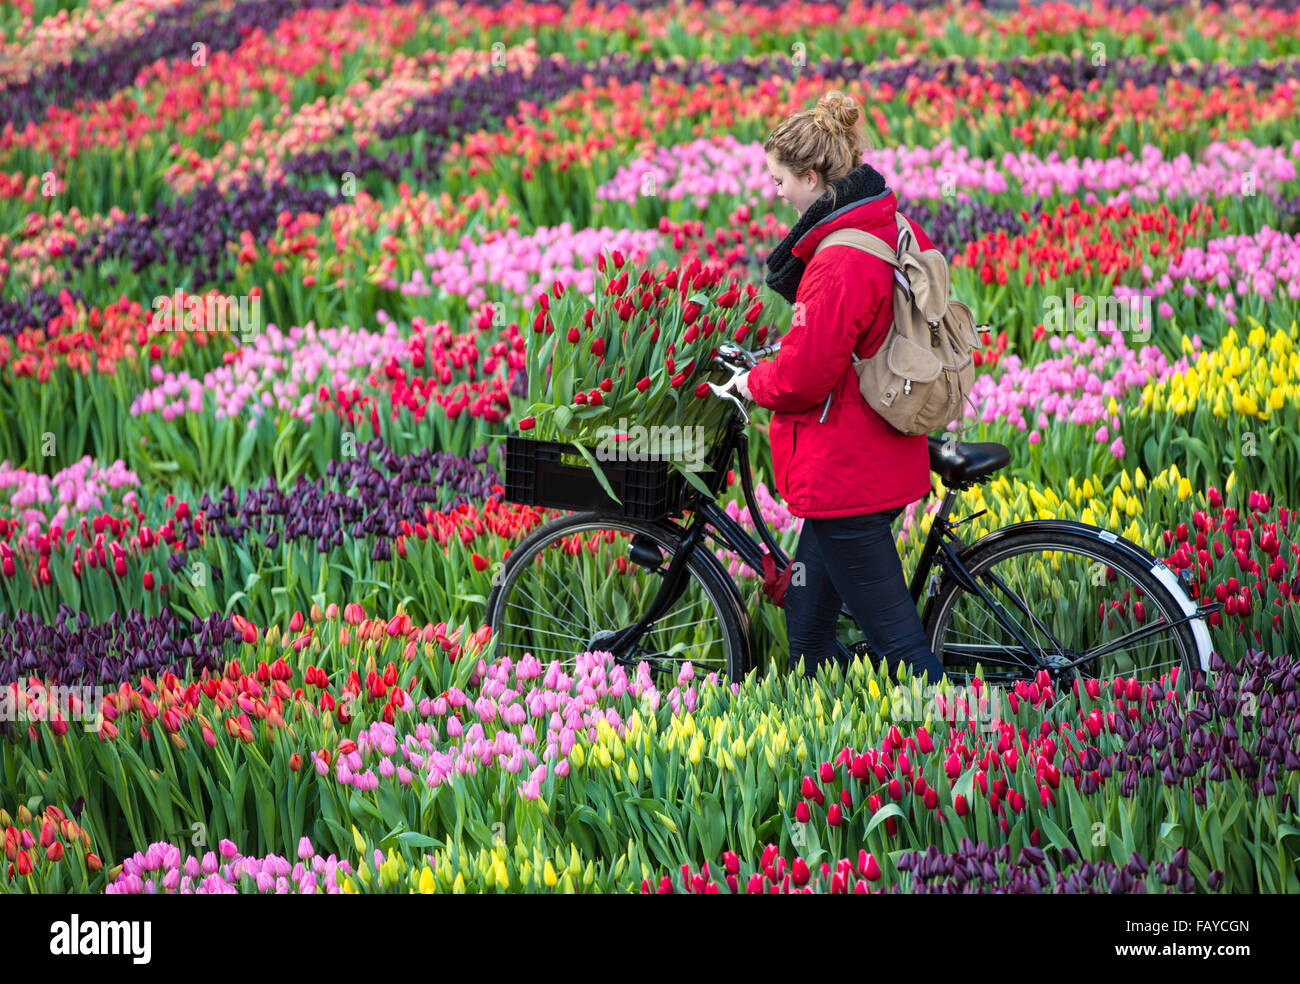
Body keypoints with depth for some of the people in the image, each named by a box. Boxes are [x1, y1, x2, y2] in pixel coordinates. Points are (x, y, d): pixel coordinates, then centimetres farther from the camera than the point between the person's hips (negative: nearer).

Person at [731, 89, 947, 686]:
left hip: (844, 476, -10)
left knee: (895, 639, -5)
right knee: (806, 622, 18)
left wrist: (750, 384, -1)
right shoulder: (898, 234, 8)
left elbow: (803, 377, -20)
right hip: (887, 460, 10)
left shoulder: (842, 263, -22)